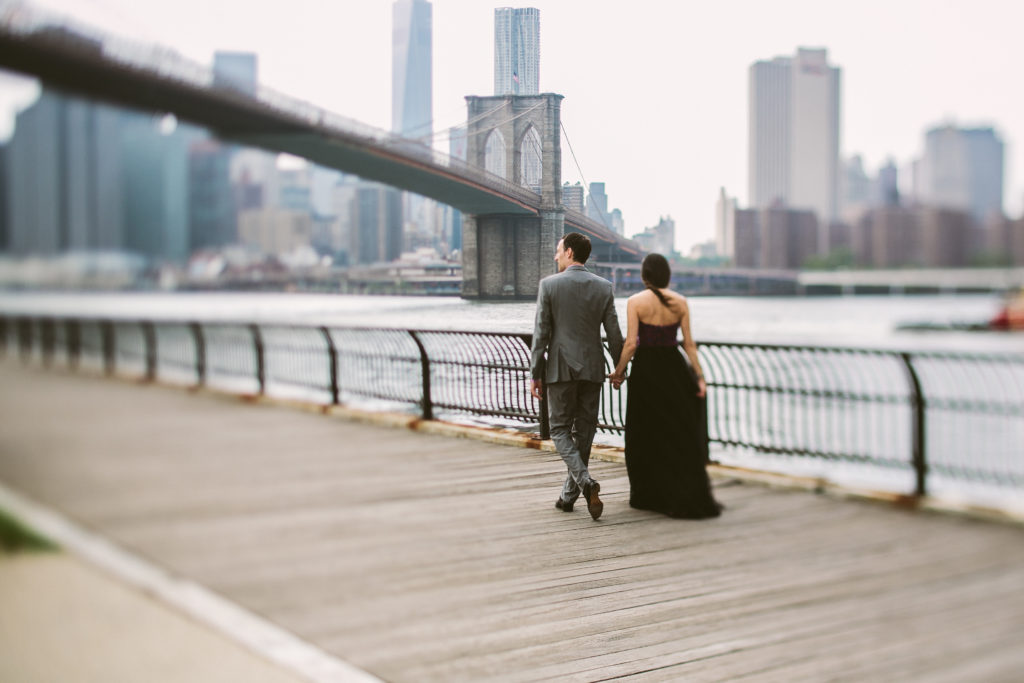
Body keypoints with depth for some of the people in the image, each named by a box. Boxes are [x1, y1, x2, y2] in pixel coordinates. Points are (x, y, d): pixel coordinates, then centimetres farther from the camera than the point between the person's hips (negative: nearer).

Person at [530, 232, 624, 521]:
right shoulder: (604, 287, 2)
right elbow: (614, 333, 2)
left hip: (561, 368, -3)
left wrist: (535, 374, -2)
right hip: (592, 368, 3)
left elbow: (541, 334, -7)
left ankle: (585, 481, -18)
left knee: (560, 430, 6)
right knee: (583, 432, 12)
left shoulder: (549, 284, -6)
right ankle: (569, 495, 18)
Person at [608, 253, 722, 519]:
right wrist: (699, 376, 4)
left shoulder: (636, 302, -9)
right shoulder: (680, 302, -1)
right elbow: (689, 343, -1)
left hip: (645, 369, -2)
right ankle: (691, 497, 10)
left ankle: (649, 497, 18)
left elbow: (630, 344, -13)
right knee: (682, 434, 10)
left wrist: (619, 372, -1)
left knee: (646, 435, 10)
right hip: (674, 367, 2)